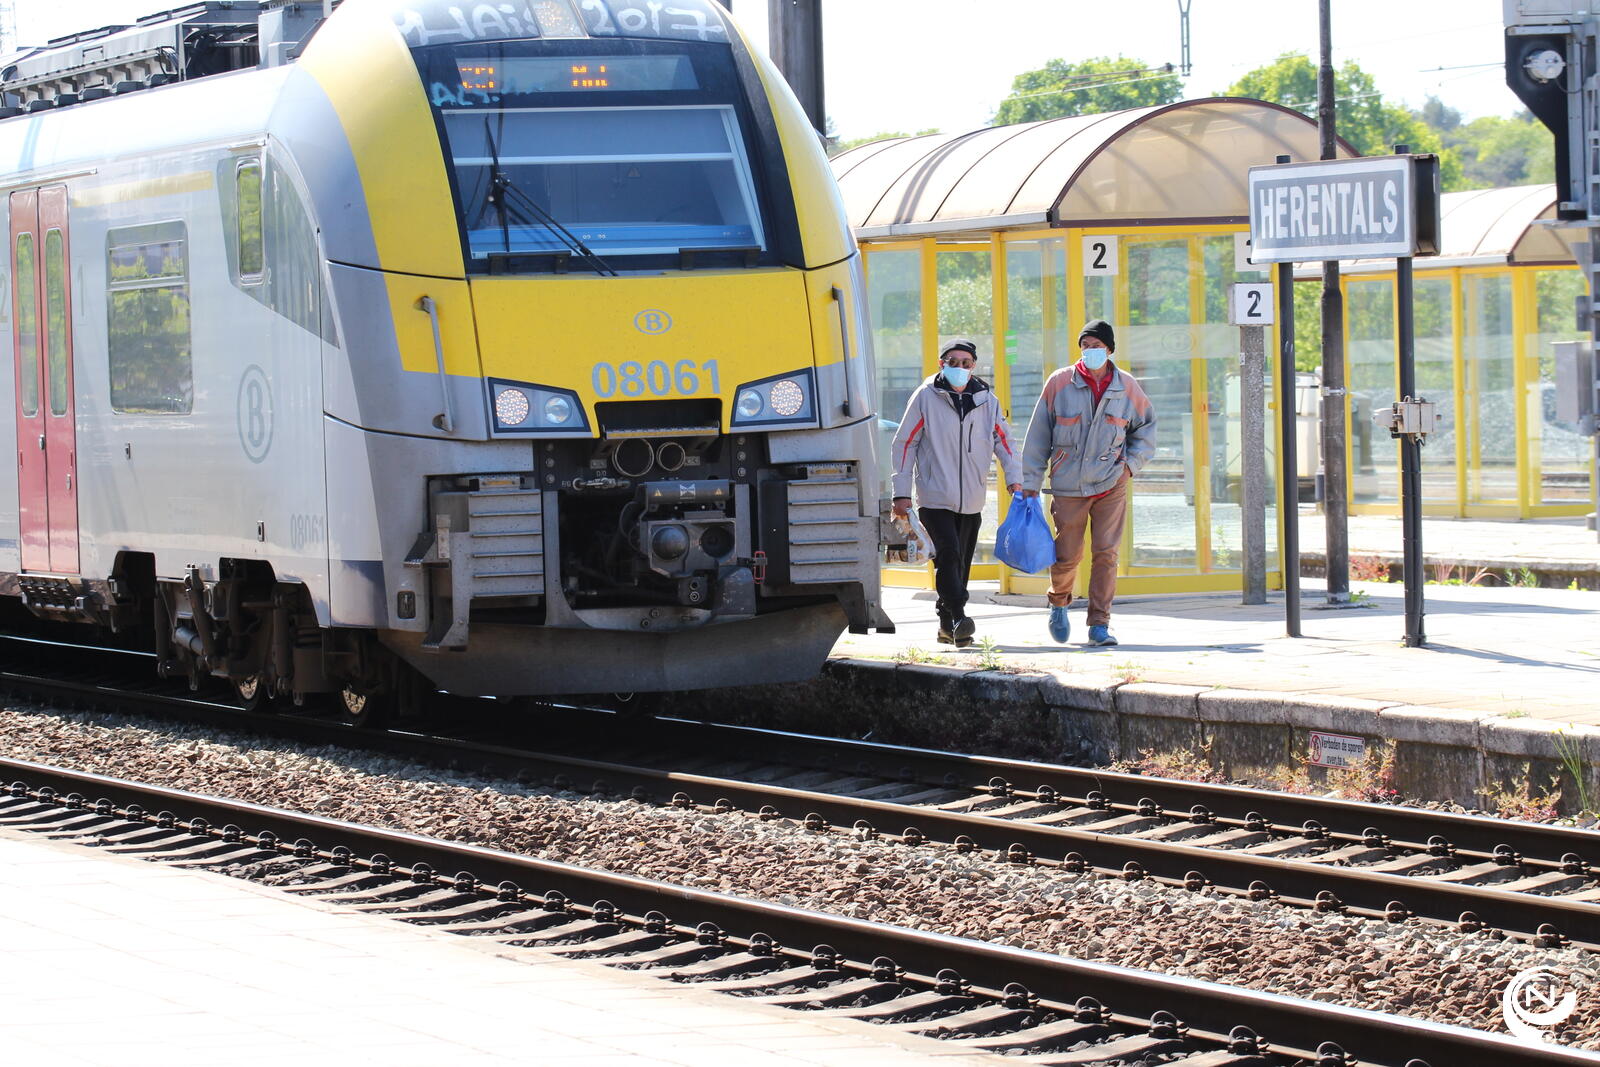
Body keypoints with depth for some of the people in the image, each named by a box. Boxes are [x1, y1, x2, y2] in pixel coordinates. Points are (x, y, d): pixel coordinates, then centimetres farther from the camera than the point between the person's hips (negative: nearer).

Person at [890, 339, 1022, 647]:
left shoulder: (986, 400, 7)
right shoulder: (926, 397, -2)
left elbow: (1003, 440, 14)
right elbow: (904, 444, 1)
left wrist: (1014, 478, -2)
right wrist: (901, 493, -4)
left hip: (971, 502, 4)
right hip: (935, 498, -4)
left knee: (961, 564, 8)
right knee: (948, 555, -20)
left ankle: (947, 626, 17)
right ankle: (958, 618, -26)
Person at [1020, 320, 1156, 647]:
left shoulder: (1126, 387, 2)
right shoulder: (1060, 383, -3)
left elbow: (1146, 426, 18)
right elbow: (1038, 436, 2)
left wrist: (1130, 464, 5)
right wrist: (1030, 482, 0)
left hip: (1111, 485, 1)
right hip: (1068, 485, -1)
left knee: (1106, 553, -7)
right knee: (1067, 555, 3)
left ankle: (1099, 624, -2)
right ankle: (1059, 602, 34)